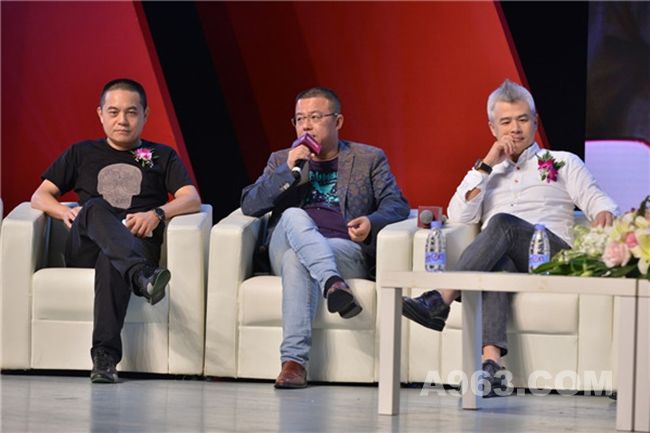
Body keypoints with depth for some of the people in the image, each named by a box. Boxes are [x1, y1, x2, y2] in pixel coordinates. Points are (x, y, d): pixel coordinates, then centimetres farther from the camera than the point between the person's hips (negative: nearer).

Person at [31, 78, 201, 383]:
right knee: (95, 207, -35)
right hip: (84, 250, 1)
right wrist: (65, 212, -2)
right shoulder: (82, 153, 29)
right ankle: (141, 277, -62)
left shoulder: (161, 156, 25)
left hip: (137, 244, -1)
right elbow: (40, 196, 22)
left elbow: (192, 200, 10)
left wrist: (157, 214, -11)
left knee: (110, 262, -40)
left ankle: (105, 356, -55)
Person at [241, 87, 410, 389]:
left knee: (296, 260, -36)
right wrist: (288, 171, -3)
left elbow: (397, 205, 8)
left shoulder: (369, 159, 20)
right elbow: (249, 205, 11)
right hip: (285, 248, 2)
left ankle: (294, 361, -47)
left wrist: (372, 222, -16)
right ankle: (333, 284, -54)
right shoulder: (281, 160, 25)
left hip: (346, 251, -2)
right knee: (294, 216, -34)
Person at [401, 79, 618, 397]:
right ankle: (491, 362, -58)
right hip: (503, 259, 1)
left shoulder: (562, 163, 25)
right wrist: (486, 166, 9)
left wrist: (604, 214, -15)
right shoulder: (485, 173, 31)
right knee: (497, 264, -39)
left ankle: (439, 303, -46)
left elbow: (597, 200, 11)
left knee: (502, 224, -34)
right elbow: (458, 216, 14)